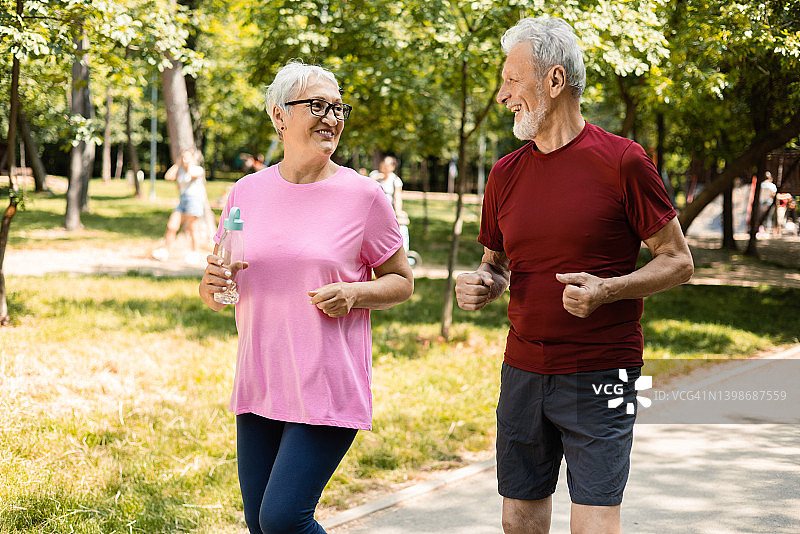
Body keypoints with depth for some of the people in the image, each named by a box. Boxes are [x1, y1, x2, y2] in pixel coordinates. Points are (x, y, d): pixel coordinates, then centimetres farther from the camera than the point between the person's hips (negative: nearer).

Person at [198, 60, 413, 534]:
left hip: (329, 388, -4)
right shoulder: (247, 192, 6)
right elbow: (216, 295, 14)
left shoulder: (363, 195, -5)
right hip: (259, 385, 5)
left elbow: (402, 282, 4)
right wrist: (212, 285, -10)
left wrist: (353, 293, -15)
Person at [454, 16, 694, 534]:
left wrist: (608, 289, -21)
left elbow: (678, 261, -4)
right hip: (523, 371, 5)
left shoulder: (622, 161, -8)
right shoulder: (506, 173, 7)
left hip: (600, 377, -5)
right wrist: (481, 285, -5)